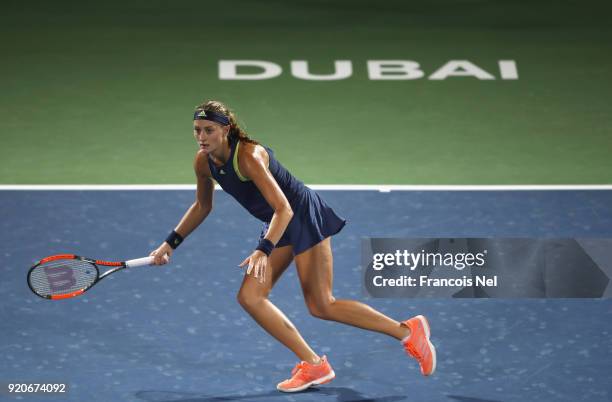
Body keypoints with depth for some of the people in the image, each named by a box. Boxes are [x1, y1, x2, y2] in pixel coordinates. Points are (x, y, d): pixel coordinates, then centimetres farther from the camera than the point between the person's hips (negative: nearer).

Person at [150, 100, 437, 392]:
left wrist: (263, 250, -44)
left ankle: (408, 330, 4)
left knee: (321, 306, -8)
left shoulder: (249, 156, -28)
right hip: (278, 225, 8)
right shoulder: (203, 162, -4)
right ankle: (313, 365, 2)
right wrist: (171, 243, 9)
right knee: (249, 297, -3)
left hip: (304, 215, -8)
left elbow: (284, 209, -32)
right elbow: (202, 206, 14)